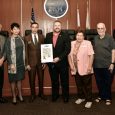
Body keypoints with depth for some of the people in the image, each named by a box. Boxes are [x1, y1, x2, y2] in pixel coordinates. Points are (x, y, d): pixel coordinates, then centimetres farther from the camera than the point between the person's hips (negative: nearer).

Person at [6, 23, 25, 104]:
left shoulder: (21, 38, 5)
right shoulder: (9, 40, -8)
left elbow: (23, 50, 9)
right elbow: (8, 53, -9)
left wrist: (24, 62, 7)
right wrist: (11, 64, -14)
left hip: (21, 63, 4)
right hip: (13, 63, -4)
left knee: (19, 79, 12)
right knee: (13, 80, 6)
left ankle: (20, 95, 26)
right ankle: (14, 96, 19)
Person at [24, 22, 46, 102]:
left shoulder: (42, 37, 3)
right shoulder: (27, 38, -1)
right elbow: (26, 51, -1)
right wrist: (27, 64, -6)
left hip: (40, 62, 1)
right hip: (31, 62, -1)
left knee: (41, 79, 10)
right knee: (32, 80, 7)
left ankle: (41, 93, 28)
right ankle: (33, 95, 23)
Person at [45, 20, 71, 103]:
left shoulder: (65, 36, -4)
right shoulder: (48, 35, 7)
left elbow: (67, 49, -10)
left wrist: (59, 58, -17)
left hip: (62, 62, -2)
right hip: (51, 63, 3)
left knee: (64, 81, 8)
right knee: (54, 81, 13)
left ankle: (65, 96, 22)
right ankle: (55, 96, 27)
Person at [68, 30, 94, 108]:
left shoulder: (87, 43, -5)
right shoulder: (72, 43, 8)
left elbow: (91, 55, -10)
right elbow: (69, 55, 10)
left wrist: (90, 66, -15)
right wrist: (71, 65, 2)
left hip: (85, 69, -4)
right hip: (76, 69, 4)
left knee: (87, 85, 4)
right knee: (79, 84, 16)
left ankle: (89, 100, 15)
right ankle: (81, 97, 33)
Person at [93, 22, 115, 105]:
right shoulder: (95, 38, 9)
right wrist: (92, 62, 11)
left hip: (107, 65, -4)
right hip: (97, 65, 4)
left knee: (107, 82, 6)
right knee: (99, 82, 12)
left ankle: (108, 98, 21)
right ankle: (101, 96, 29)